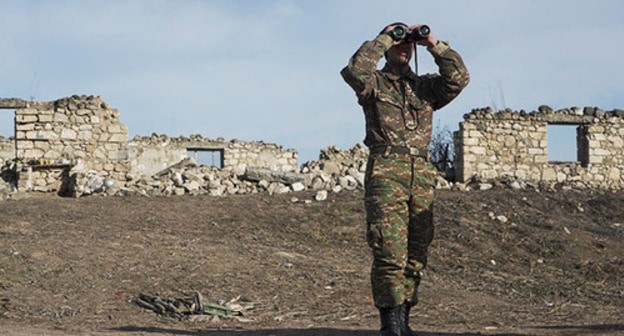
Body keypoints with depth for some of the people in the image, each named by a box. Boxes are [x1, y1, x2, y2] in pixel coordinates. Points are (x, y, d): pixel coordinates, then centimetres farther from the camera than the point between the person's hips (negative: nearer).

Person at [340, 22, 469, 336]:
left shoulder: (425, 86, 20)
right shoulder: (374, 83, 9)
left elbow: (459, 77, 5)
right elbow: (354, 71, -13)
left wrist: (434, 45, 4)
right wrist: (383, 40, -4)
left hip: (422, 173, 5)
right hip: (385, 171, -4)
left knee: (416, 253, 4)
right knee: (390, 252, -12)